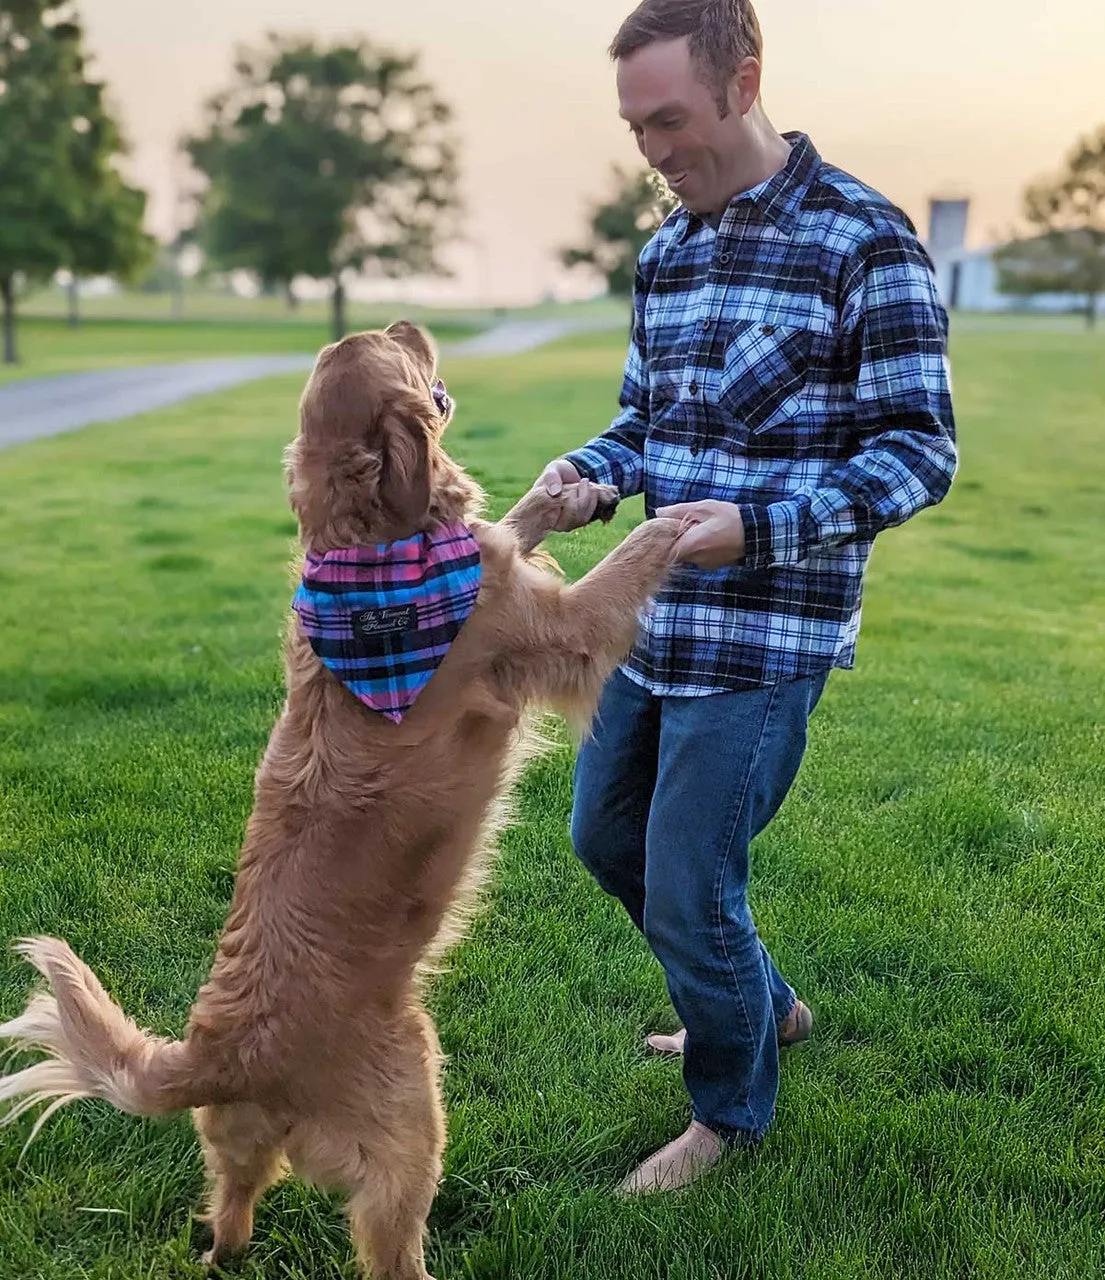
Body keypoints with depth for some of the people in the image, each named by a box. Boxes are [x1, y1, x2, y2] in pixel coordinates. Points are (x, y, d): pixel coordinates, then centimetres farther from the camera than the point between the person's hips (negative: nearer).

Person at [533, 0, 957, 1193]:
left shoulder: (863, 240, -12)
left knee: (687, 887, -1)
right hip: (656, 619, 8)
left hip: (764, 635, -8)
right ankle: (763, 1003, 43)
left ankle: (731, 1108, 29)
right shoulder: (663, 252, 10)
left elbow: (921, 449, -13)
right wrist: (589, 472, -4)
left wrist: (760, 525, -26)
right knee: (606, 834, 19)